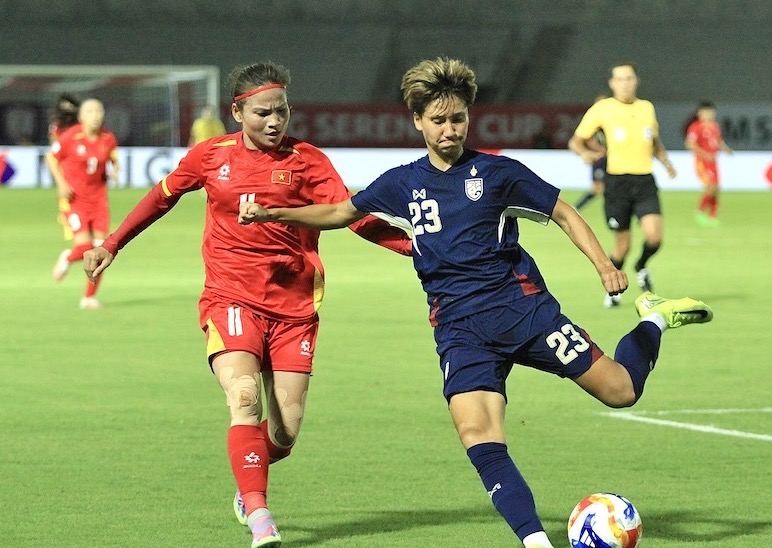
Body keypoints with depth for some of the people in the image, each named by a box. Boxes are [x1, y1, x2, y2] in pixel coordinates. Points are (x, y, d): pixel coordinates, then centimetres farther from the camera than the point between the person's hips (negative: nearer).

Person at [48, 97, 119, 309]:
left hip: (98, 195, 4)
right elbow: (51, 157, 0)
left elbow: (115, 159, 16)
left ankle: (90, 296, 12)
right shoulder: (71, 137, -12)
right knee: (83, 244, -16)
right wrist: (61, 183, -11)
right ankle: (68, 258, 24)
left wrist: (114, 171, -7)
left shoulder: (108, 138, -2)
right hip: (75, 196, -4)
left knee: (101, 247, -2)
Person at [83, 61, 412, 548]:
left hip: (293, 306, 0)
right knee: (245, 397, -25)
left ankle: (249, 486, 32)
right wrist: (111, 246, 26)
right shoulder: (210, 156, 3)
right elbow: (162, 197, 20)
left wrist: (413, 245, -28)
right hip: (231, 298, 0)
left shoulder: (306, 160, -2)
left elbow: (355, 215, -13)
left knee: (285, 433, -1)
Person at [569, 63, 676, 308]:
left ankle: (642, 267, 17)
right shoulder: (602, 109, 0)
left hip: (645, 181, 2)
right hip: (617, 181, -2)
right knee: (622, 244, 0)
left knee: (654, 235, -16)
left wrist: (666, 162, 9)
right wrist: (586, 152, -18)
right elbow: (576, 141, 4)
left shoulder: (647, 107, 11)